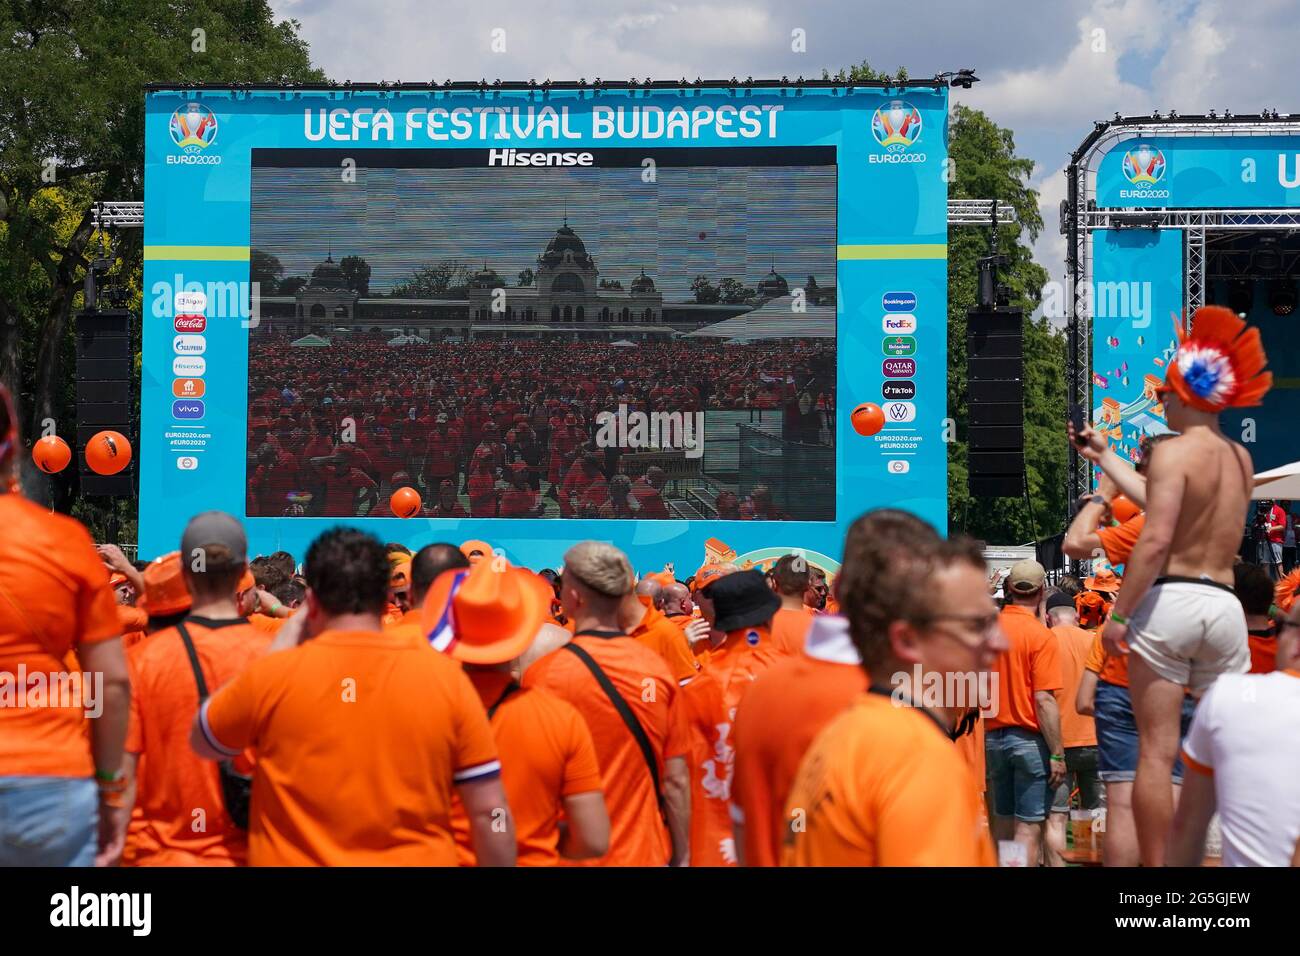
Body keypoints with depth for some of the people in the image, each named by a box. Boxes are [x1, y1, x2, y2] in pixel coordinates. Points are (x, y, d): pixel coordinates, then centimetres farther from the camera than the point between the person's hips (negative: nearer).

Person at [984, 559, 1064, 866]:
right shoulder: (1041, 636, -13)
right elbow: (1043, 700, -17)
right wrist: (1057, 754, -14)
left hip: (994, 736, 6)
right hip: (1030, 738, -6)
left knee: (1003, 824, 15)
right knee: (1029, 828, -3)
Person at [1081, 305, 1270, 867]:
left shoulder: (1173, 450, -7)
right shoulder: (1241, 458, 15)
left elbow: (1155, 539, -18)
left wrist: (1117, 614, -14)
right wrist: (1107, 459, 35)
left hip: (1169, 601, -6)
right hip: (1224, 606, 6)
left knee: (1156, 752, -1)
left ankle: (1154, 869, 2)